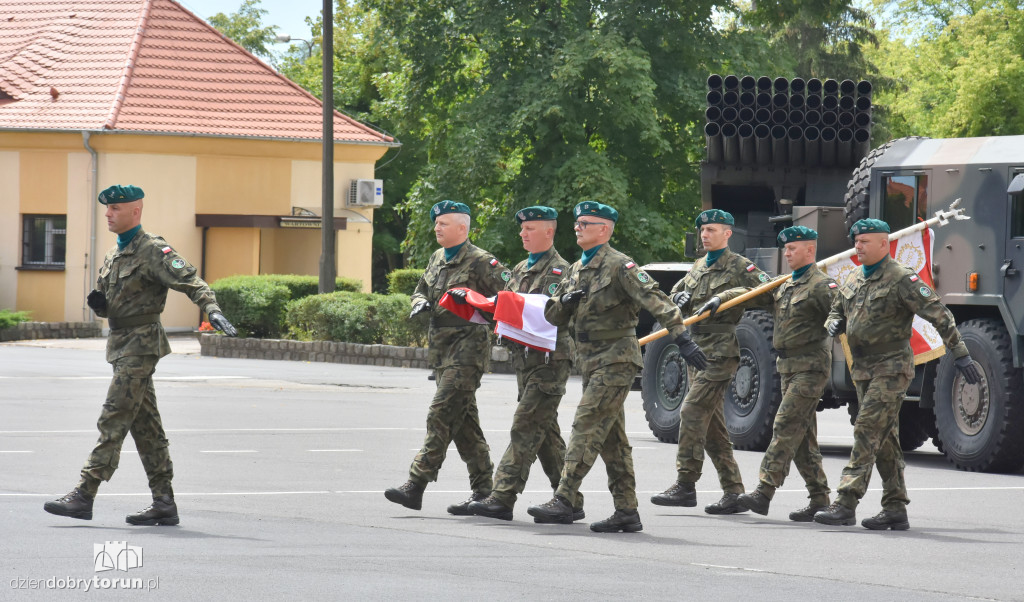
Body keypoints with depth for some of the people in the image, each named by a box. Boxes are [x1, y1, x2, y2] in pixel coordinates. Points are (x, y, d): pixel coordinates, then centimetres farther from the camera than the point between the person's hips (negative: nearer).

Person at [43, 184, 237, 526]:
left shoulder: (153, 252, -10)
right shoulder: (113, 256, 17)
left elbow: (190, 282, -19)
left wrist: (213, 310, -35)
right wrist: (98, 303, 1)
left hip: (141, 344, -9)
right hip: (120, 344, 9)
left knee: (113, 420, -11)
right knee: (145, 427, 8)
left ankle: (84, 496, -13)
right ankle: (164, 503, 9)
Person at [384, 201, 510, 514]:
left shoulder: (480, 261, -8)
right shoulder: (437, 259, 15)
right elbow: (421, 290, 26)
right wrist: (421, 303, 4)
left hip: (467, 347, -9)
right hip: (442, 348, 9)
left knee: (442, 414, -13)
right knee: (463, 420, 10)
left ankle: (416, 484, -16)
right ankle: (483, 491, 15)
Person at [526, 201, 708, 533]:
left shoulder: (619, 266, -11)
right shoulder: (576, 270, 15)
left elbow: (654, 300, -21)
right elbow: (552, 315, 17)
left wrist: (681, 337, -32)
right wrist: (566, 301, -7)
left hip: (616, 359, -9)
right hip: (590, 361, 9)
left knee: (586, 428, -15)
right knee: (611, 438, 9)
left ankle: (563, 501, -19)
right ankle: (626, 512, 12)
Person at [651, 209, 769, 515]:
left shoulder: (739, 266, -4)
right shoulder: (699, 267, 19)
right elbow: (676, 292, 31)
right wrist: (681, 296, 8)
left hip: (721, 350, -9)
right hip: (696, 349, 9)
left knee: (693, 412, -16)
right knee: (712, 423, 7)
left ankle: (685, 485, -14)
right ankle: (734, 493, 10)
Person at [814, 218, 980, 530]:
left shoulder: (901, 279, -11)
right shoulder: (853, 281, 12)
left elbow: (939, 315, -13)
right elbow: (837, 311, 26)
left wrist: (960, 354, -17)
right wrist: (834, 324, 0)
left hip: (891, 367, -8)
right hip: (863, 369, 8)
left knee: (867, 431, -16)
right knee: (885, 439, 9)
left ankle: (846, 502, -20)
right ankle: (895, 510, 13)